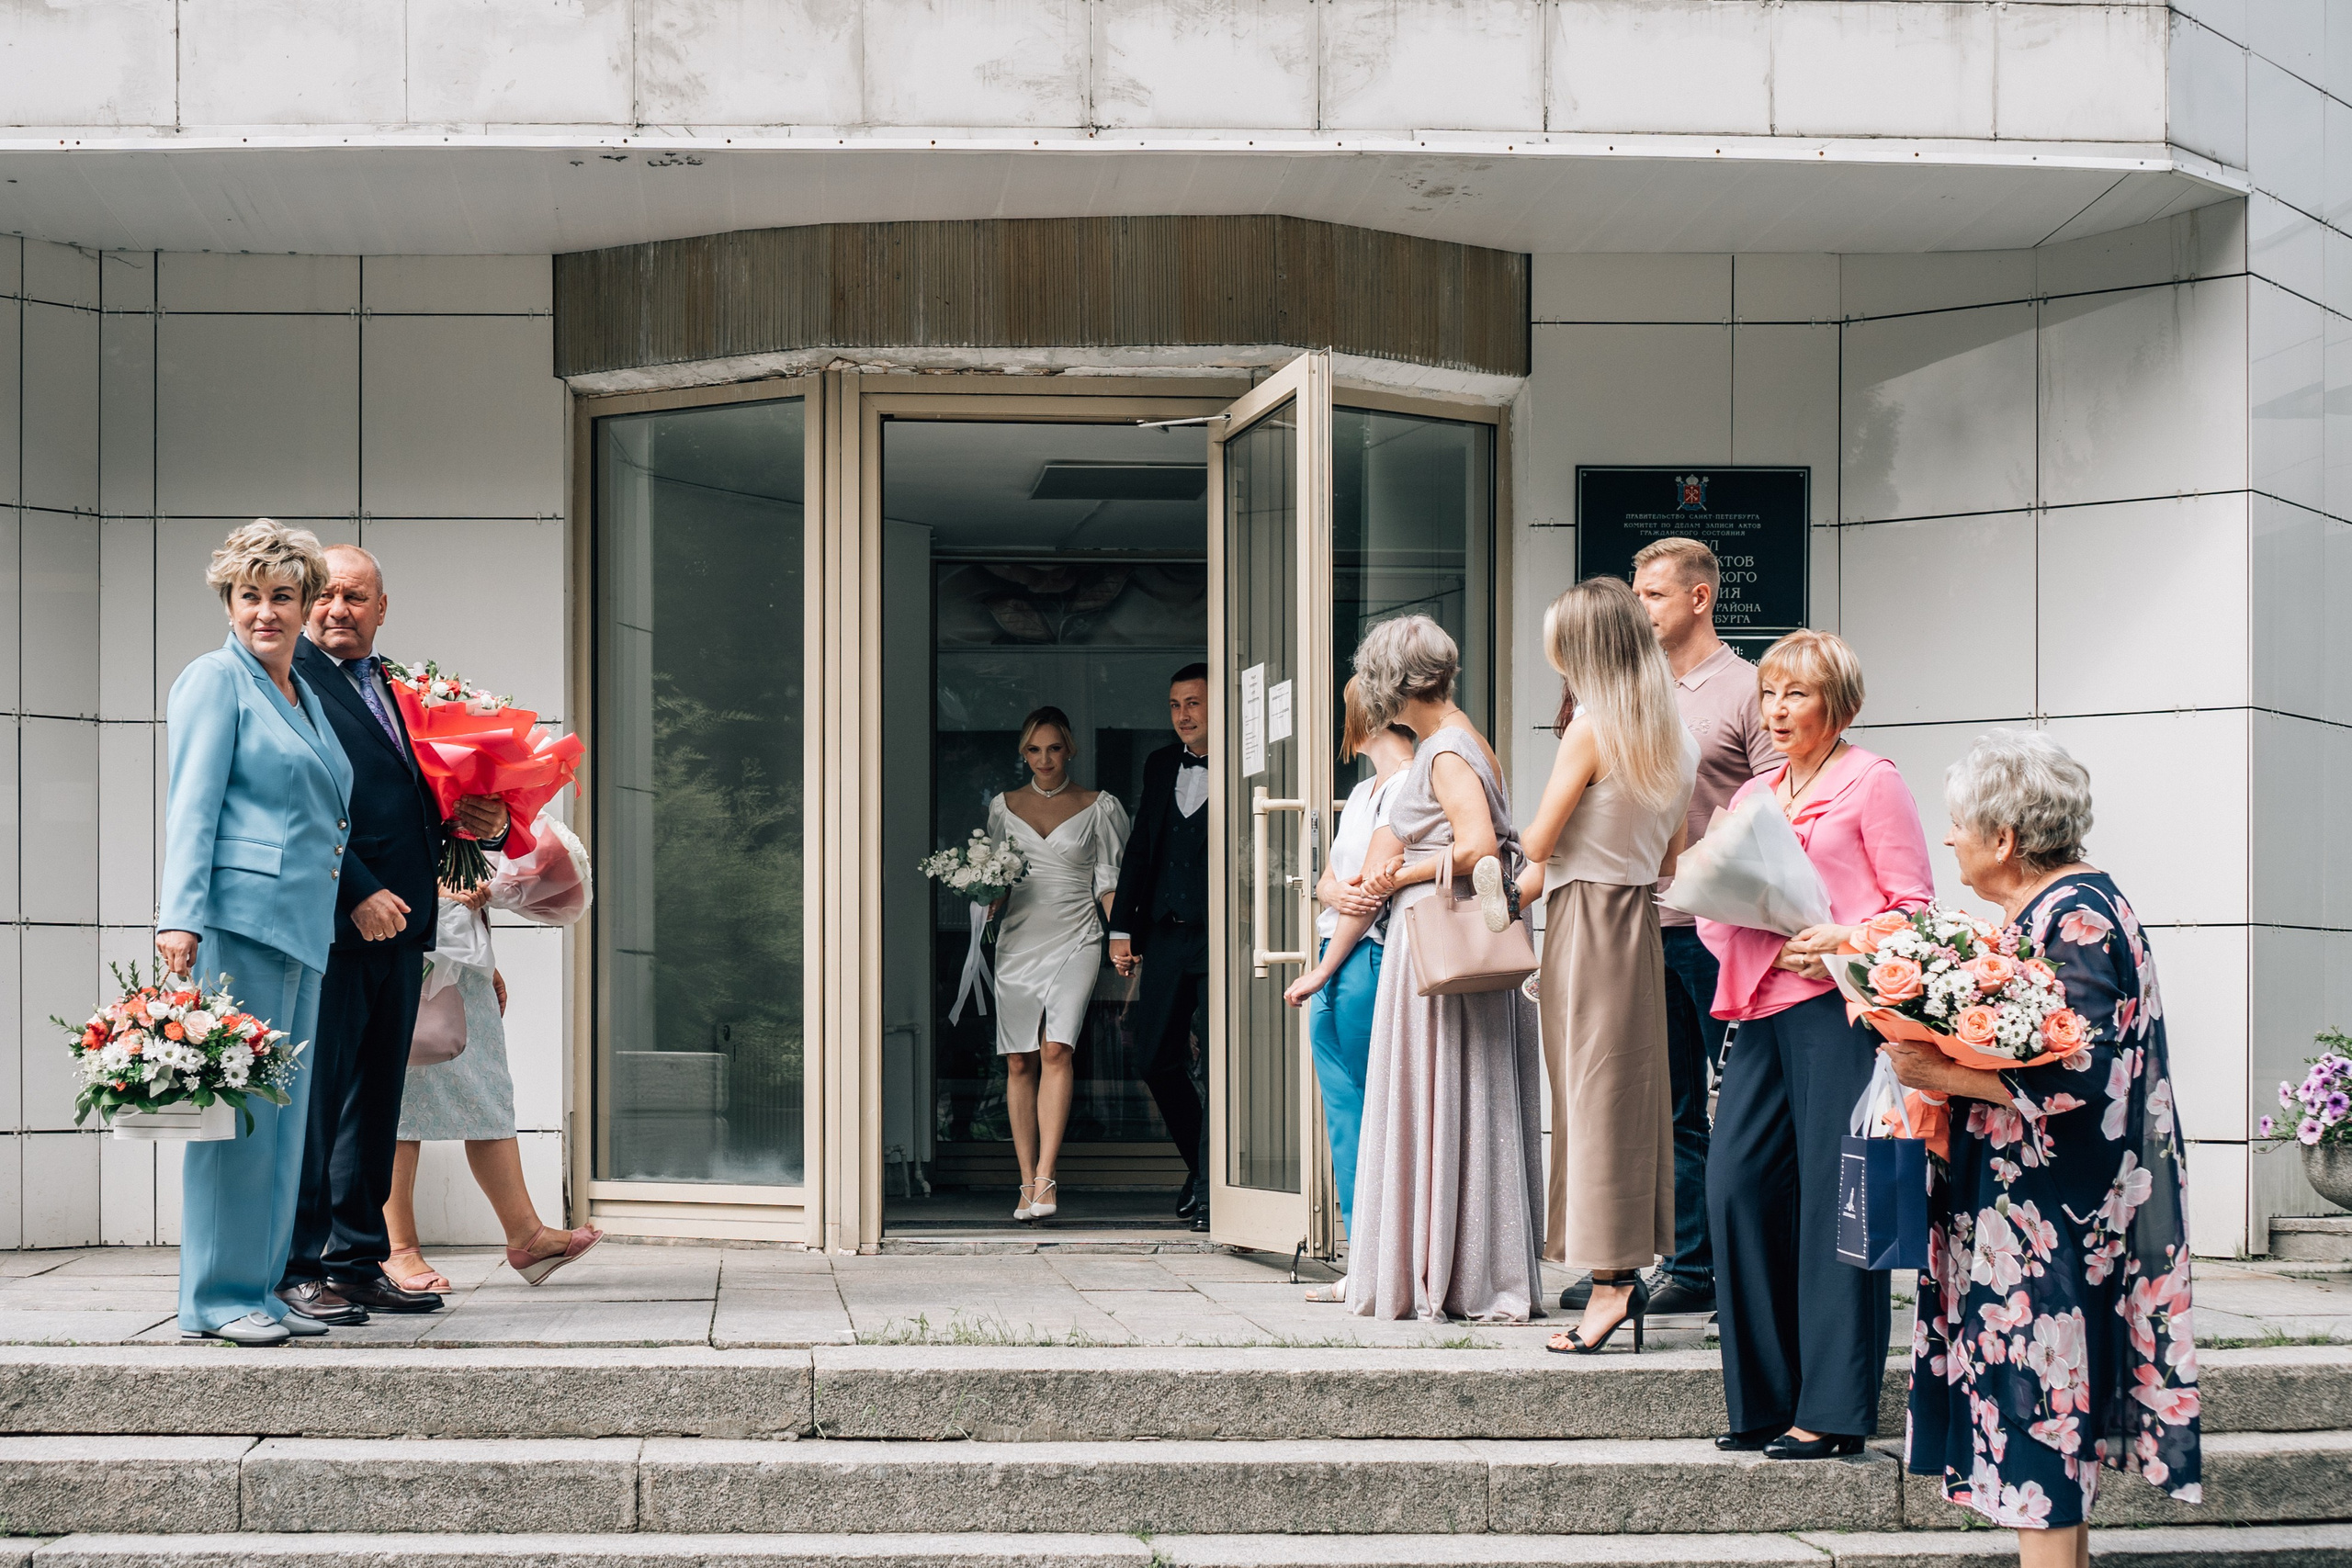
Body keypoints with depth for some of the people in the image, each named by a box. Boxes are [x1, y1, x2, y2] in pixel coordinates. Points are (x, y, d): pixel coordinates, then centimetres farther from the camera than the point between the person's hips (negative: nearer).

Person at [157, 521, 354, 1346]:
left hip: (300, 923, 9)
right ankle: (216, 1298, -3)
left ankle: (258, 1288, 16)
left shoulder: (304, 695, 21)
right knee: (236, 1103, -8)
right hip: (237, 915, -9)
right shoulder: (215, 680, -2)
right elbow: (191, 806, -10)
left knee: (283, 1108, 10)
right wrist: (179, 916, -18)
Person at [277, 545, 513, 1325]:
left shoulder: (400, 688, 19)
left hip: (396, 925, 8)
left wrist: (486, 822, 2)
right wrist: (358, 893, -19)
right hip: (329, 922, -8)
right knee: (314, 1097, -5)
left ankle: (358, 1261, 18)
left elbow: (424, 797, 24)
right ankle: (297, 1268, 0)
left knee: (375, 1100, 11)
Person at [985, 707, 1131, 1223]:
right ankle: (1027, 1183, 5)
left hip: (1075, 941, -3)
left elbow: (1108, 882, 6)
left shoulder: (1096, 807, 6)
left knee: (1056, 1050, -19)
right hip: (1019, 942, 3)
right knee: (1019, 1063, -1)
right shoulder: (1004, 807, 12)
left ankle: (1045, 1178, -21)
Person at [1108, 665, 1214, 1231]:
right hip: (1165, 937, 6)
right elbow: (1139, 848, 18)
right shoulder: (1160, 765, 15)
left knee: (1215, 1064, -5)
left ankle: (1213, 1190, 4)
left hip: (1218, 937, -6)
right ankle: (1200, 1165, 29)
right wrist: (1122, 927, 13)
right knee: (1158, 1060, 9)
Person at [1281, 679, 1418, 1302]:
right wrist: (1336, 892, -7)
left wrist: (1319, 974, -12)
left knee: (1359, 1113, -6)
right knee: (1343, 1113, 7)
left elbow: (1376, 890, -14)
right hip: (1336, 967, 9)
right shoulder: (1362, 793, 20)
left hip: (1367, 959, -9)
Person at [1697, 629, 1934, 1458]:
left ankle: (1832, 1411, -3)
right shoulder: (1752, 797, 23)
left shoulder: (1872, 782, 3)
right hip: (1763, 1011, 7)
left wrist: (1844, 942, -18)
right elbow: (1715, 907, 24)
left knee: (1834, 1196, -7)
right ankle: (1766, 1399, 8)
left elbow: (1913, 905, -2)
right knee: (1736, 1186, -2)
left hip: (1838, 1005, -7)